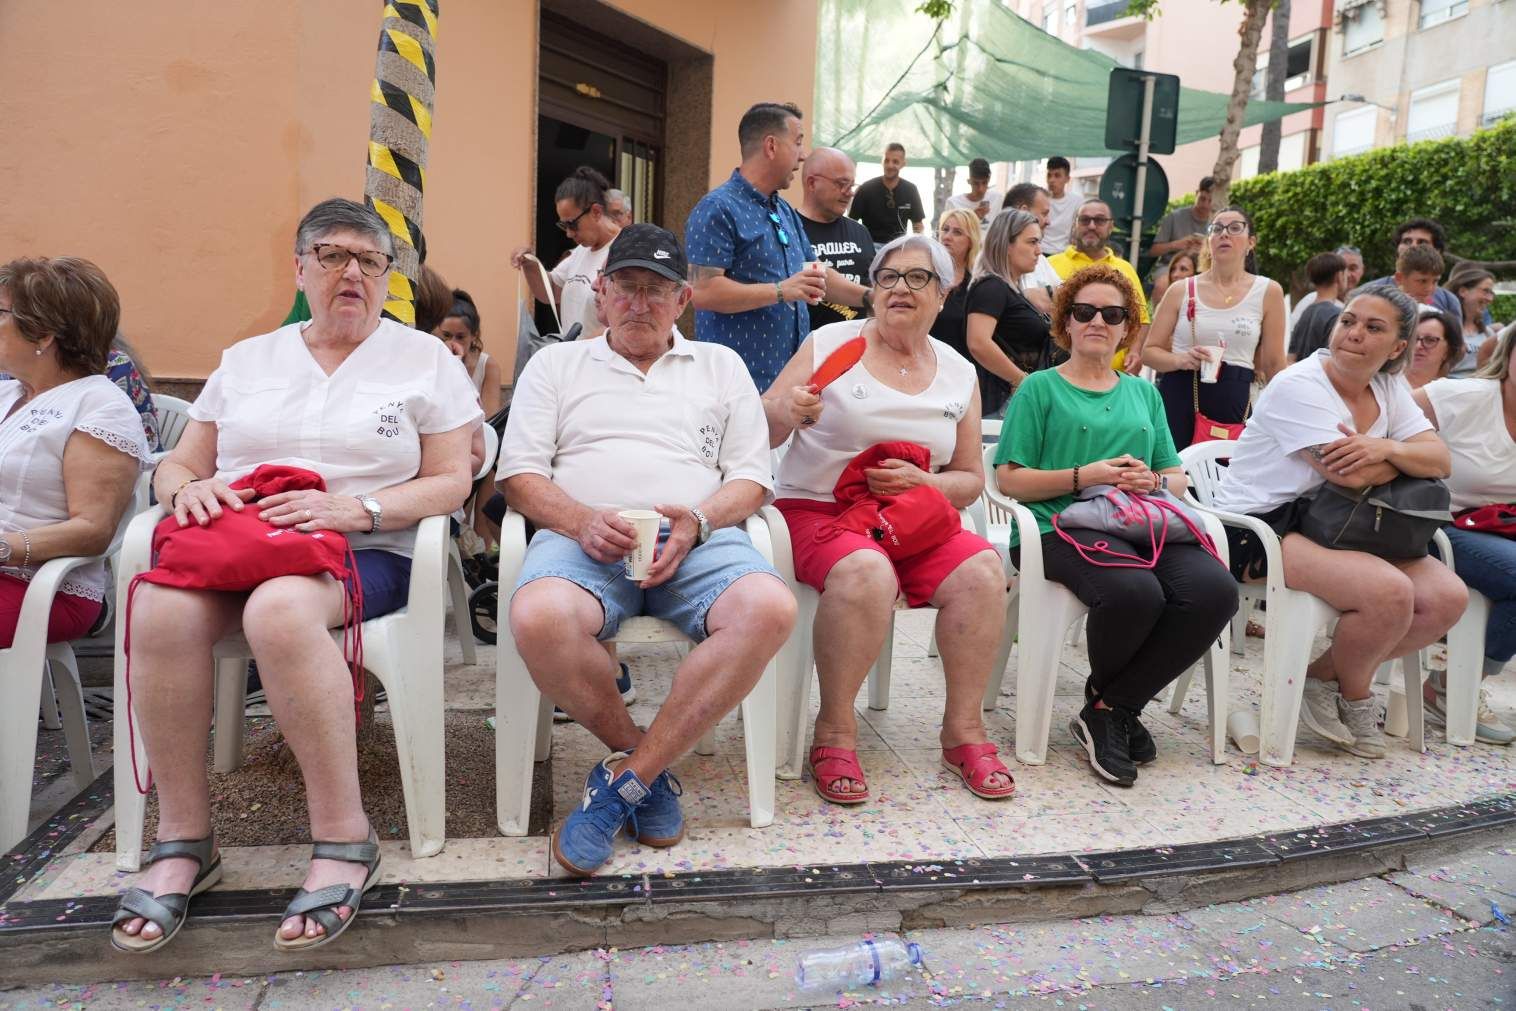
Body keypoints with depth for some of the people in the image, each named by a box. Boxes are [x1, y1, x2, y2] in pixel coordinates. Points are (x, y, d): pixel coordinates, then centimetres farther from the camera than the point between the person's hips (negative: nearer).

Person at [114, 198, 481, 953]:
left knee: (279, 609, -38)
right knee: (160, 608, -30)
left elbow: (450, 483, 2)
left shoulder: (426, 359, 11)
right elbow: (176, 466, 21)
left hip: (365, 552, -3)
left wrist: (357, 507, -14)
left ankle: (344, 841, -25)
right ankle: (182, 841, -15)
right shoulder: (245, 360, 22)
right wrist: (185, 488, -4)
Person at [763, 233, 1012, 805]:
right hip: (815, 508, -3)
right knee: (866, 572, -35)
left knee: (981, 570, -25)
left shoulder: (959, 374, 12)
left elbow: (969, 480, 15)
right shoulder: (829, 343, 3)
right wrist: (785, 413, -24)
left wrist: (920, 483, -7)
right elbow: (760, 432, 0)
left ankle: (964, 729, -8)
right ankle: (834, 733, -17)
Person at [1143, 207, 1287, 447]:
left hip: (1234, 402, 0)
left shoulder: (1268, 292, 5)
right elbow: (1150, 350, 7)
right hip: (1178, 397, 0)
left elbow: (1274, 366, 8)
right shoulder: (1181, 291, 6)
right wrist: (1180, 360, -12)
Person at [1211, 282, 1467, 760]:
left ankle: (1324, 675, 7)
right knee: (1389, 592, -27)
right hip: (1261, 528, -8)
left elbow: (1440, 460, -2)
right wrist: (1405, 458, -3)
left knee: (1448, 597, -8)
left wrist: (1385, 448, -22)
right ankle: (1354, 694, 4)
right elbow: (1352, 475, -23)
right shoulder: (1298, 385, -15)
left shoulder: (1389, 389, 10)